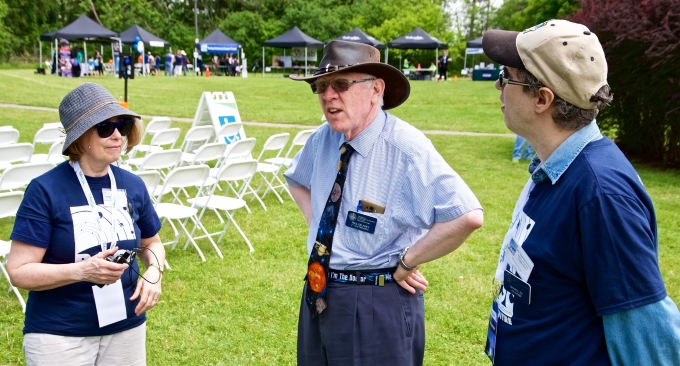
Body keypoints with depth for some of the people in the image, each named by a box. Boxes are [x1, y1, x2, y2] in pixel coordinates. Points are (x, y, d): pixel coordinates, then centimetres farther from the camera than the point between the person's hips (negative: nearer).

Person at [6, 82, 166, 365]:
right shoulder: (45, 190, -14)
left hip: (127, 328, 4)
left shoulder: (132, 185, -1)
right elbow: (19, 271, -14)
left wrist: (154, 271, -7)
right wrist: (82, 271, -28)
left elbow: (151, 243, 14)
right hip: (59, 335, -4)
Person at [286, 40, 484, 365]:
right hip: (319, 296, 7)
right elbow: (297, 181, 23)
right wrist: (314, 222, 6)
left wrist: (406, 262, -20)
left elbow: (468, 216, -29)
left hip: (380, 304, -6)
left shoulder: (406, 148, -20)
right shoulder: (322, 139, 0)